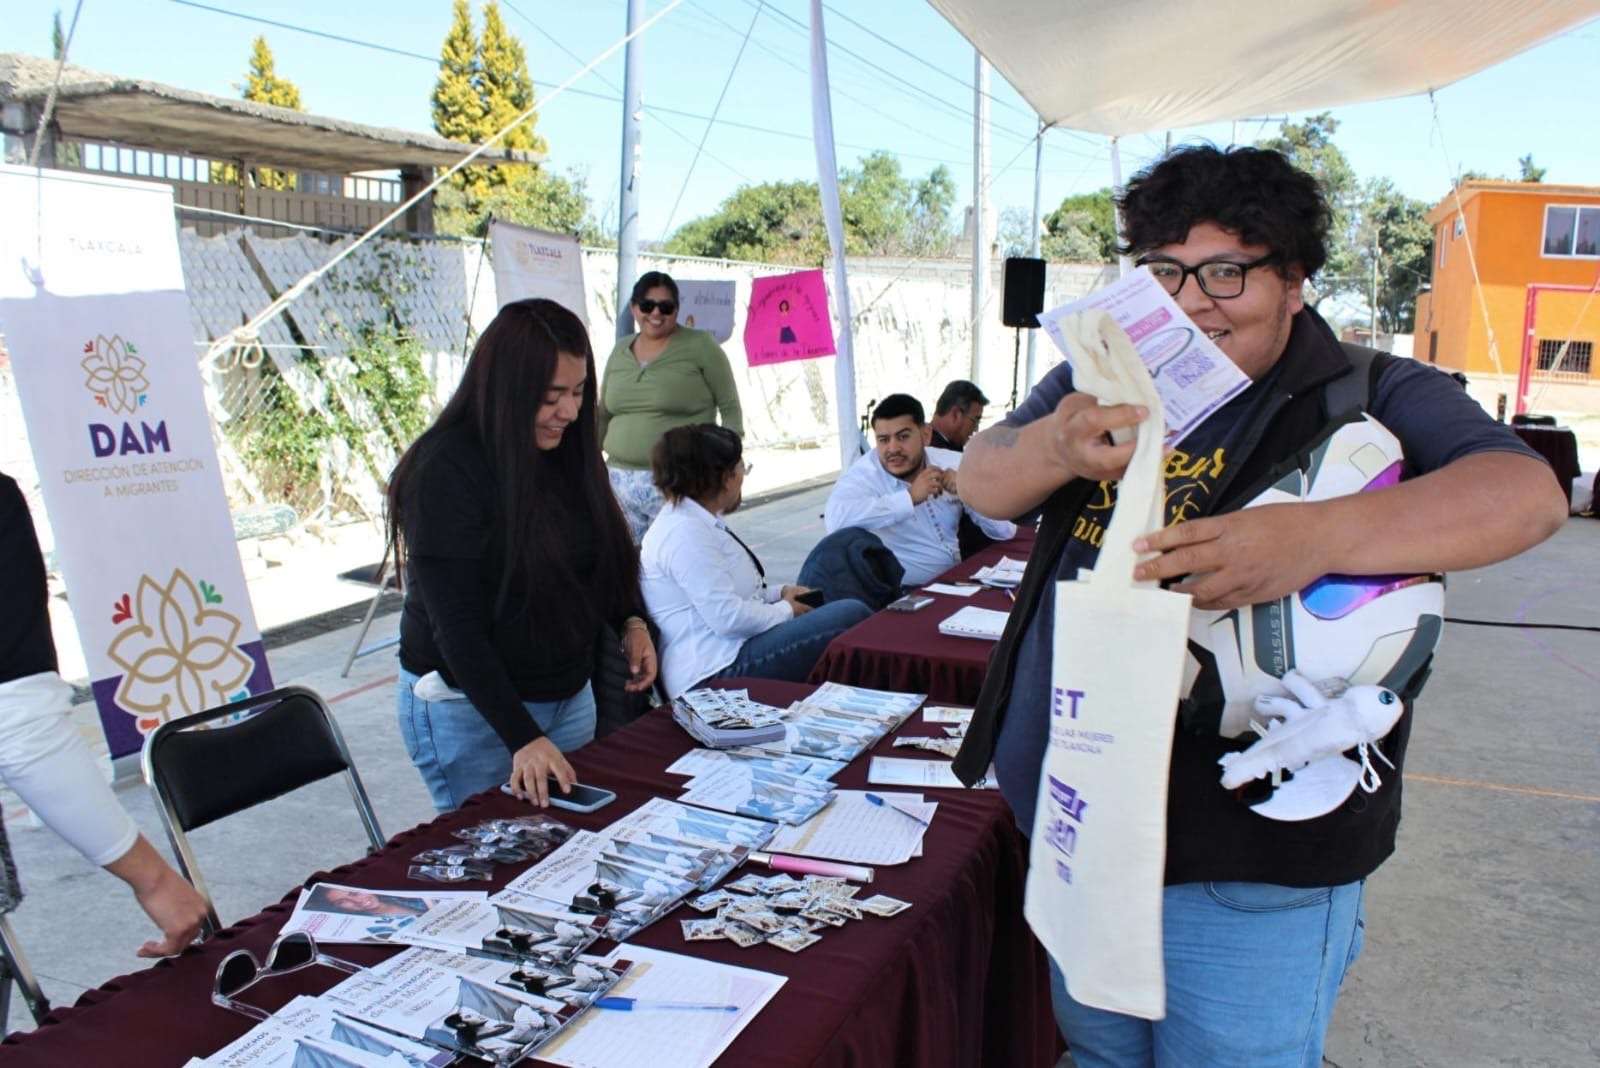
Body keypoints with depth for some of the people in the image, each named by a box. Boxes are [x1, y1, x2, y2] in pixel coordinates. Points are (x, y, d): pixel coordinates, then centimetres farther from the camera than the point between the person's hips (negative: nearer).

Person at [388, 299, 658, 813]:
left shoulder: (563, 452, 1)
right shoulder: (447, 470, -20)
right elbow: (455, 624, -22)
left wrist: (630, 621, -5)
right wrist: (523, 737, -26)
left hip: (569, 692, 7)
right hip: (470, 707, -6)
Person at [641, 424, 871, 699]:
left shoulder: (696, 521, 12)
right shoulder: (685, 533, -20)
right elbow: (728, 617, -26)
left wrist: (780, 593, 11)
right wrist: (785, 610, -9)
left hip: (726, 652, 11)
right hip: (717, 673, -11)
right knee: (853, 617, -13)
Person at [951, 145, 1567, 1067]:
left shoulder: (1369, 399, -9)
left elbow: (1527, 492, -24)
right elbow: (983, 480, -7)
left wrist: (1313, 538, -43)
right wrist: (1056, 448, -32)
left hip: (1253, 870, -4)